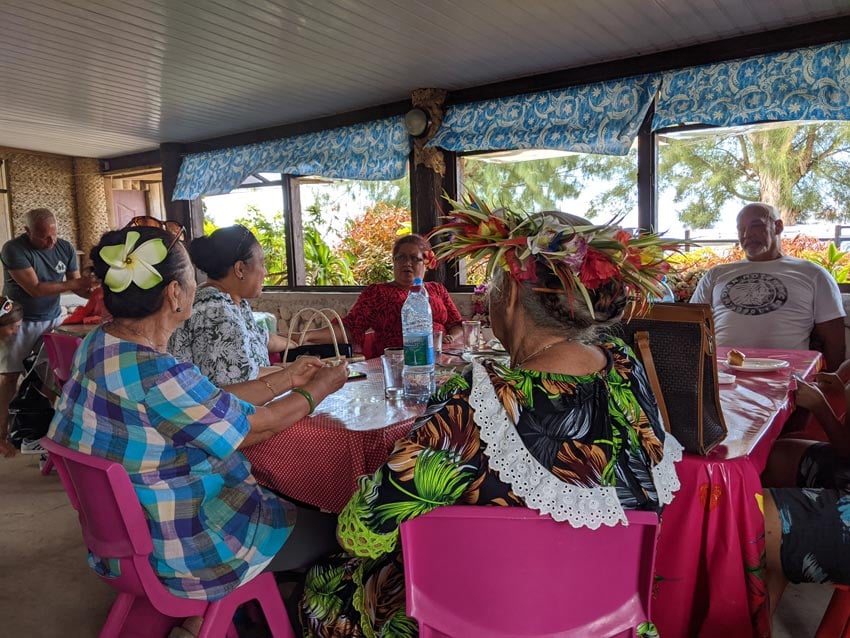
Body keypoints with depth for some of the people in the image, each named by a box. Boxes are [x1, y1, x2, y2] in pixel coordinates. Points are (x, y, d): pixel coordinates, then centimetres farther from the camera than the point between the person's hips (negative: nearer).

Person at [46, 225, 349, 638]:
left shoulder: (100, 344, -4)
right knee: (327, 527, 8)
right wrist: (319, 388, -2)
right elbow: (261, 424, -19)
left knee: (286, 499, 24)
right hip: (180, 551, -9)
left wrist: (286, 380, 6)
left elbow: (211, 407, 2)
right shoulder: (157, 375, -33)